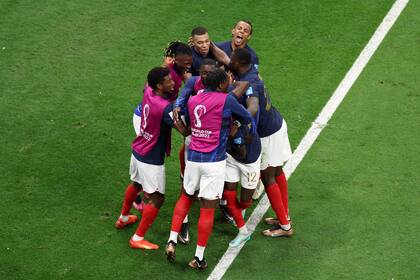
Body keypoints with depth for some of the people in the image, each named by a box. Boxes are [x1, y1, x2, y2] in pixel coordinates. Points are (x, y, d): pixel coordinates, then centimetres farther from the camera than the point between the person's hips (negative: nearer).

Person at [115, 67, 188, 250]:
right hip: (151, 159, -9)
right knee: (157, 198, 3)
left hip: (137, 151, 9)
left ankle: (123, 218, 52)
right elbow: (185, 130, -33)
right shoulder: (165, 108, -30)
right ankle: (138, 239, 7)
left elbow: (148, 82, 17)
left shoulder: (148, 92, -8)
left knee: (135, 184, 31)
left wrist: (166, 67, 8)